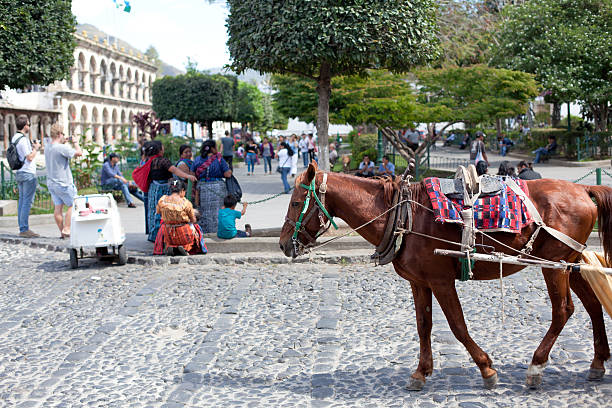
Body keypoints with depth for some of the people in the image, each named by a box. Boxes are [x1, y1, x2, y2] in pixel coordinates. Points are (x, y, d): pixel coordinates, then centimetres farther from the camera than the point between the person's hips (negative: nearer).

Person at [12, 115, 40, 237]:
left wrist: (32, 147, 16)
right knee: (27, 201, -7)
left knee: (22, 200, 11)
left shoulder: (15, 138, 13)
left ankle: (22, 228, 13)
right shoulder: (23, 139, -17)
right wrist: (36, 148, -3)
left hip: (19, 173, 10)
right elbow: (30, 157, -17)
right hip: (28, 173, -10)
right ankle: (24, 229, -8)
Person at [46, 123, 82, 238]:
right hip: (63, 183, -8)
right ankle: (66, 229, -1)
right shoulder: (62, 148, -19)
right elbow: (79, 153, -18)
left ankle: (62, 232, 8)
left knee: (58, 207, 6)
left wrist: (63, 143, 20)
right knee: (72, 205, 4)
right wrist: (76, 142, -1)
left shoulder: (48, 148, 8)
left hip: (51, 182, 8)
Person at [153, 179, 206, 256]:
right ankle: (185, 247, 4)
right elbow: (193, 220, -5)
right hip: (184, 236, -3)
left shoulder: (162, 200, -9)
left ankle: (168, 246, 12)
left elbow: (158, 212, 12)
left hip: (169, 236, 3)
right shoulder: (186, 203, -17)